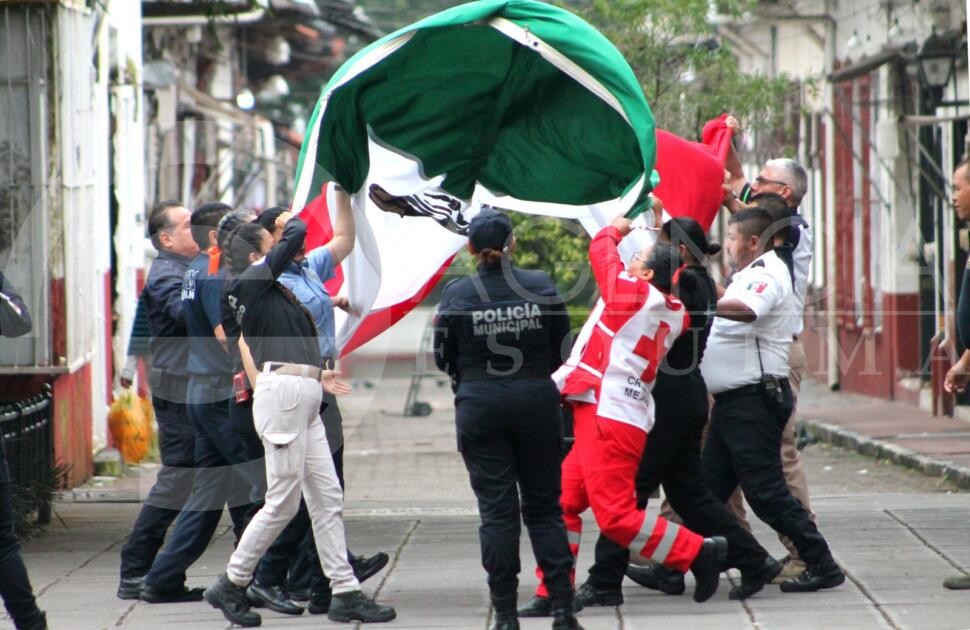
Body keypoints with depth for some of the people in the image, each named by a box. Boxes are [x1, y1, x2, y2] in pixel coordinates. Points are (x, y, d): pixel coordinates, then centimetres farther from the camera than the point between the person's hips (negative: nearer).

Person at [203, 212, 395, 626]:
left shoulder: (268, 291, 21)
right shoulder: (252, 280, -5)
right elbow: (297, 235, -9)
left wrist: (315, 375, 24)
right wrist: (289, 220, 10)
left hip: (303, 401, 10)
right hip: (282, 393, -10)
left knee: (327, 498, 7)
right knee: (283, 502, -6)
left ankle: (345, 593, 8)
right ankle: (231, 585, 5)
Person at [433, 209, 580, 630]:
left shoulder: (457, 295, -8)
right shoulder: (541, 287, -4)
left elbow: (443, 358, 1)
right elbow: (561, 349, 5)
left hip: (480, 406, -1)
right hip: (537, 402, 1)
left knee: (496, 510, 3)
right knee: (544, 507, 10)